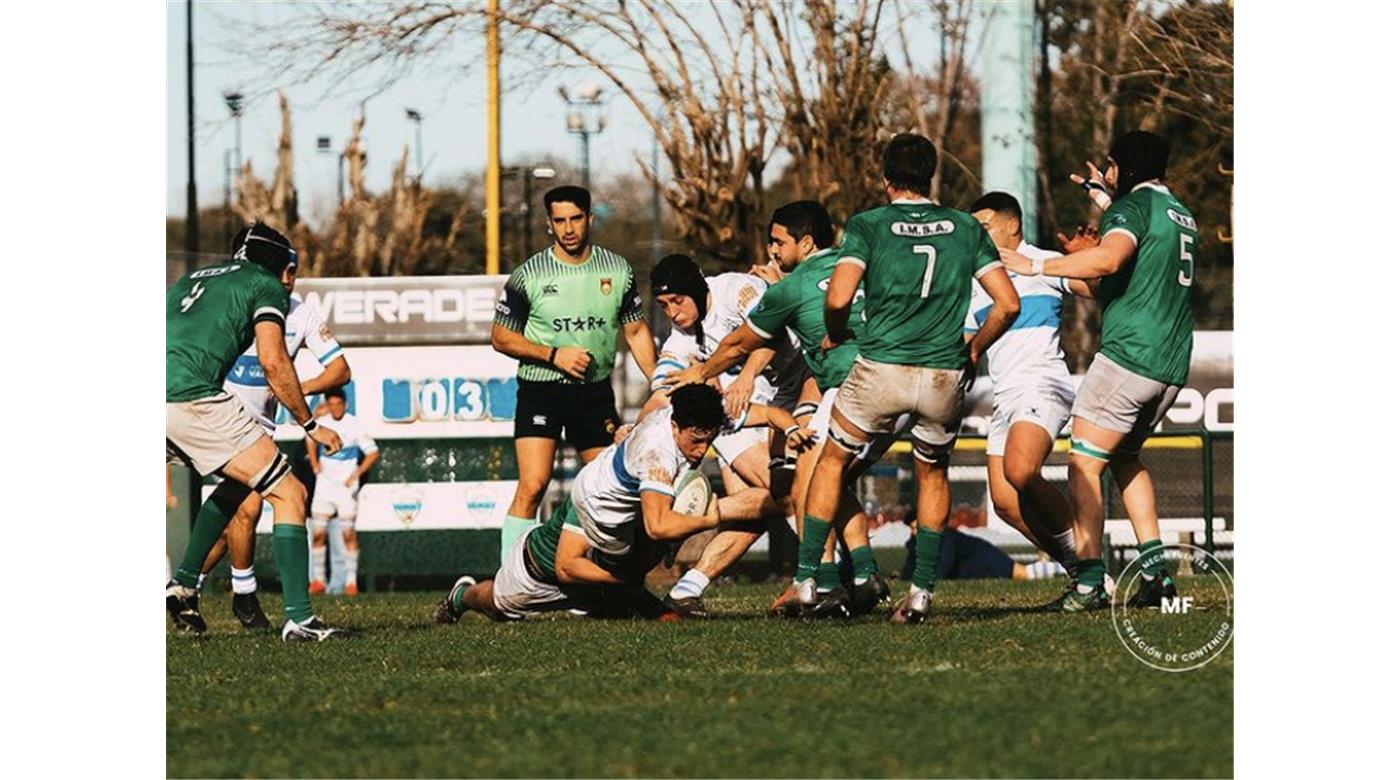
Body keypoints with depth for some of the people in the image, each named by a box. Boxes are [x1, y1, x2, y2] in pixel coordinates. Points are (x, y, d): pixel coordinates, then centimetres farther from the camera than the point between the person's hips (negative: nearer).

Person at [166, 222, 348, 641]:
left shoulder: (190, 280, 32)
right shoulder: (265, 285, 11)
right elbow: (273, 362, -2)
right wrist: (310, 424, 7)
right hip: (192, 398, -8)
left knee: (238, 483, 30)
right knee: (289, 494, 0)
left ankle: (184, 582, 22)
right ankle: (297, 616, -10)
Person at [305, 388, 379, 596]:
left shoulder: (354, 425, -8)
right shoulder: (321, 424, 3)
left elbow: (373, 453, -3)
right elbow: (311, 442, 24)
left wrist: (356, 474, -10)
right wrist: (314, 465, 12)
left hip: (346, 485, -4)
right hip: (324, 484, 4)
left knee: (348, 532, -9)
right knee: (318, 532, -2)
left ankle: (351, 581, -6)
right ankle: (318, 580, 4)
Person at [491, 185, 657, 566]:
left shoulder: (617, 270, 3)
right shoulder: (529, 275, -6)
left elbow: (637, 332, 12)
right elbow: (500, 337, -2)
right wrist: (554, 355, -14)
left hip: (596, 392, 4)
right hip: (540, 391, -4)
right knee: (532, 485, -17)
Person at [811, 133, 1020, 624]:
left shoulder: (868, 225, 1)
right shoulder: (966, 228, 9)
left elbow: (838, 298, -13)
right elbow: (1008, 304, 4)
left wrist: (836, 335, 8)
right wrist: (973, 352, 18)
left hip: (880, 369, -2)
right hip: (945, 377, 2)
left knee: (833, 461, 19)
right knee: (933, 475, 25)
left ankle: (806, 580, 14)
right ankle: (922, 592, 16)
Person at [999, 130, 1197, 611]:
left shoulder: (1134, 206, -8)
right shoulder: (1180, 215, 19)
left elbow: (1109, 258, -29)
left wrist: (1036, 266, -25)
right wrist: (1109, 202, 44)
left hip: (1129, 353, -9)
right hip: (1172, 367, 9)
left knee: (1084, 464, -5)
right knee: (1125, 458, 23)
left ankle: (1089, 583, -14)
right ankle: (1155, 572, 13)